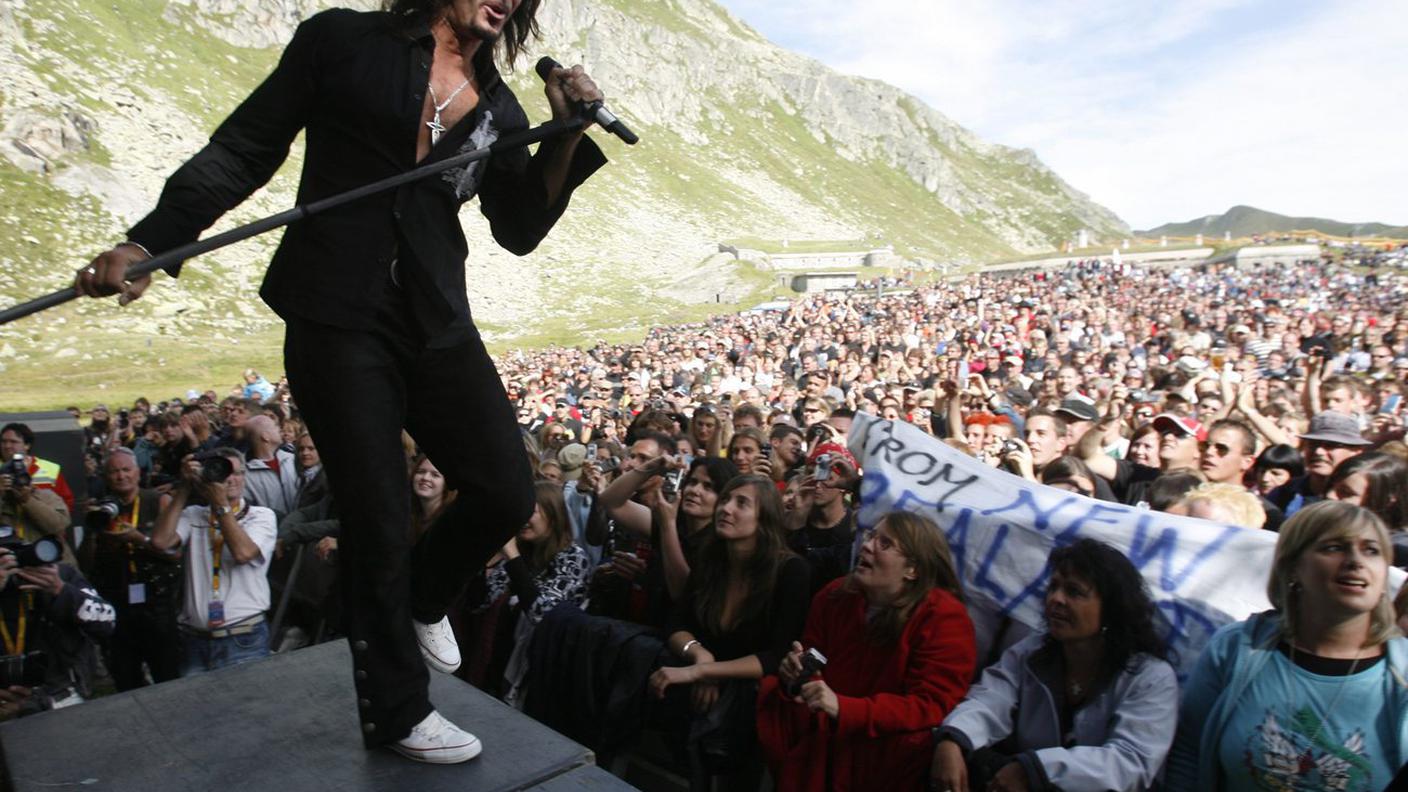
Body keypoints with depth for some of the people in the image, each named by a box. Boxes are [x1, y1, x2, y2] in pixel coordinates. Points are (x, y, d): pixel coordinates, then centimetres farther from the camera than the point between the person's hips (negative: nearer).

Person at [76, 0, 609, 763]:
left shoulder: (498, 109, 13)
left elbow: (520, 229, 10)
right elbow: (243, 150, 2)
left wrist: (569, 138, -3)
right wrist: (147, 242, -7)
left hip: (435, 322, 5)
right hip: (336, 318, -4)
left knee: (507, 493, -1)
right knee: (378, 520, 1)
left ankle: (420, 597, 32)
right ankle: (397, 714, 22)